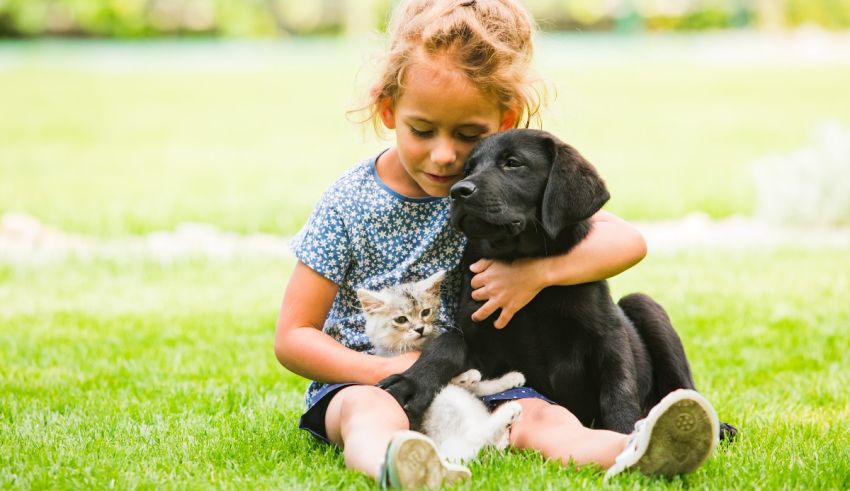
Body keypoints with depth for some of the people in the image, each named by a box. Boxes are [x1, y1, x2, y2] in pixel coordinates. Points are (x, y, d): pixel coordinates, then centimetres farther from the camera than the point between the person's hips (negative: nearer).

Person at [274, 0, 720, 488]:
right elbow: (293, 336, -2)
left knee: (540, 419, -27)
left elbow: (627, 242, -5)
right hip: (366, 380, -2)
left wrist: (539, 271, -21)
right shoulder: (349, 203, -5)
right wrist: (386, 370, -17)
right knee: (371, 412, -36)